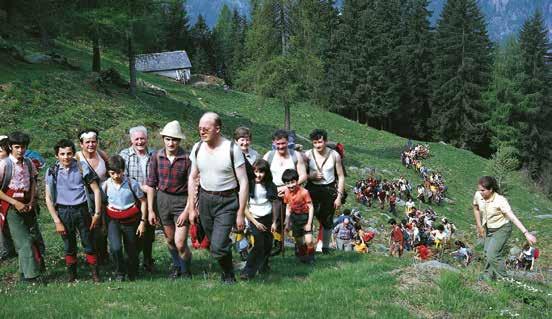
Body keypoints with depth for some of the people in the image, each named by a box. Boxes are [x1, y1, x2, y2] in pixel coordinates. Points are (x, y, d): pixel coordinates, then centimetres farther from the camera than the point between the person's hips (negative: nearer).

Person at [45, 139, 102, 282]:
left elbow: (96, 190, 1)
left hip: (82, 210, -1)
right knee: (69, 247, 9)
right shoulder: (52, 172, -1)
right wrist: (57, 221, -4)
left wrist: (97, 214, -4)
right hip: (63, 212, 1)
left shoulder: (82, 168, -3)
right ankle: (72, 278, 19)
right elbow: (49, 198, 1)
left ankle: (95, 276, 9)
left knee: (89, 245, 1)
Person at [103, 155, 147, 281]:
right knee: (115, 248, -22)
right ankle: (120, 272, 3)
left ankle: (132, 274, 38)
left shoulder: (132, 184, -10)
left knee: (132, 251, 8)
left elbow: (143, 201, -1)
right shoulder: (106, 185, -5)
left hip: (130, 221, 0)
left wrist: (143, 221, -3)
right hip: (113, 220, 0)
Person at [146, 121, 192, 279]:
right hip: (162, 199, 4)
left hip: (182, 201, -4)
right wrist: (150, 210, 1)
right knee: (169, 239, 17)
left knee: (180, 243, -9)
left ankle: (186, 272, 15)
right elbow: (151, 184, 2)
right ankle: (176, 266, 42)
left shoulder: (187, 159, -14)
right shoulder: (156, 157, -5)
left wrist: (187, 211, -14)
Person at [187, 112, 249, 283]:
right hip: (205, 199, 5)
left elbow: (243, 183, -10)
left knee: (218, 247, -15)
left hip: (227, 201, -5)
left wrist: (241, 213, -12)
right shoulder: (197, 148, 2)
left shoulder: (232, 150, -13)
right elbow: (192, 178, 12)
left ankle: (229, 276, 11)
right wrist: (191, 208, 7)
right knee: (214, 242, 11)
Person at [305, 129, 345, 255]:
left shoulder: (334, 155, -4)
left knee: (327, 221, 7)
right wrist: (311, 176, -16)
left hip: (329, 190, 0)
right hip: (312, 189, 0)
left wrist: (339, 196, -3)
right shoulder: (308, 155, -4)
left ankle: (325, 247, 23)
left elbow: (341, 177, 1)